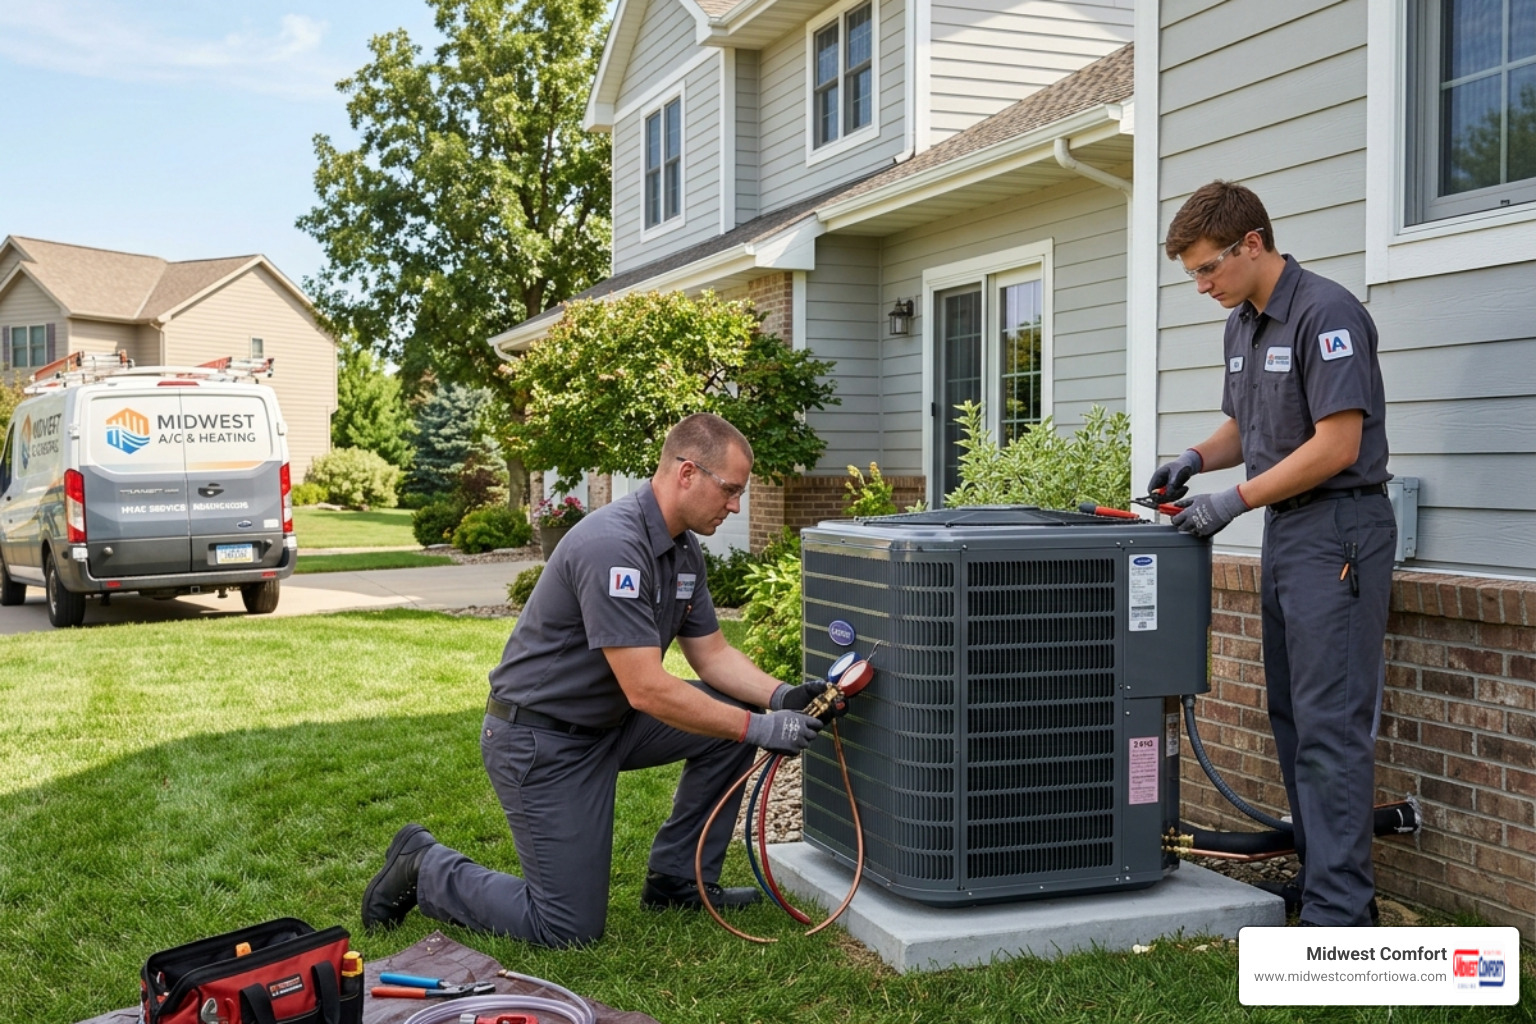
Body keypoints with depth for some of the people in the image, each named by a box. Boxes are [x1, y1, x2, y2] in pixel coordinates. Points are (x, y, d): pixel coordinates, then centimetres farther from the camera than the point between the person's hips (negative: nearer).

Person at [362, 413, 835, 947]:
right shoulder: (613, 546, -29)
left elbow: (712, 655, 7)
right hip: (539, 739, -9)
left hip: (609, 722, 9)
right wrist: (760, 729, -26)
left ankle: (679, 879, 12)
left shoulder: (684, 549, 2)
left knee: (730, 725, -3)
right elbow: (647, 690, -31)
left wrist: (781, 696, -11)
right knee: (569, 927, -6)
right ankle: (425, 870, 14)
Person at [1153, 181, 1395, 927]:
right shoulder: (1242, 324, 13)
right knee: (1292, 718, 13)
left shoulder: (1326, 314, -16)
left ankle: (1337, 915, -5)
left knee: (1331, 725, -9)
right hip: (1285, 531, 10)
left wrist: (1235, 500, -18)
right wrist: (1197, 459, 4)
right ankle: (1318, 873, 24)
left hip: (1337, 530, -10)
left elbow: (1337, 445, -21)